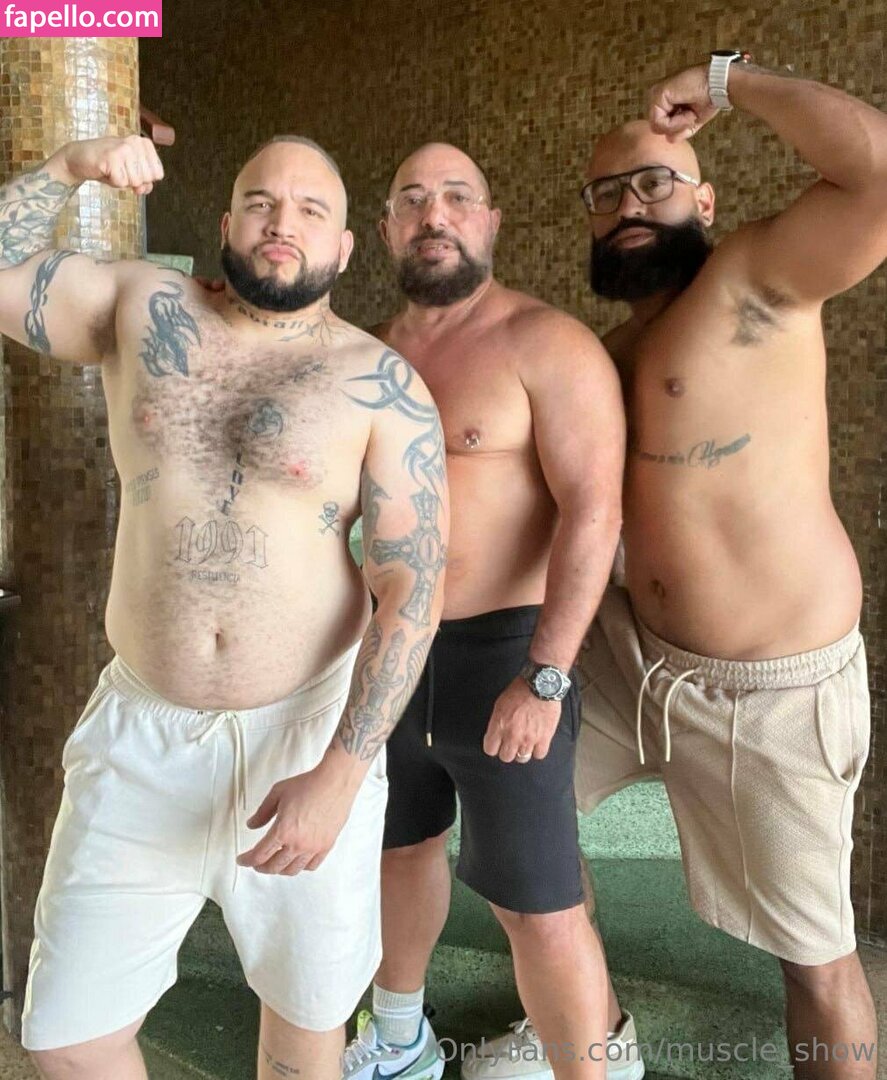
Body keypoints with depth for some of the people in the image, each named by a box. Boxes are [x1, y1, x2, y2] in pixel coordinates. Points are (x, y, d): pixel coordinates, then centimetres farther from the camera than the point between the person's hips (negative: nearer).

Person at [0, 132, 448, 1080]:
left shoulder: (381, 386, -8)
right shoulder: (144, 310, 3)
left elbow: (413, 590, -12)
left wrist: (340, 772, -18)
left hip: (311, 727, -2)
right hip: (142, 729, 3)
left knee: (307, 1004, 18)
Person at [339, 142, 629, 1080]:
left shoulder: (546, 345, -11)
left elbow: (592, 511, -19)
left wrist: (544, 678, -24)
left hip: (503, 655, -7)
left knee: (537, 908, 0)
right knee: (399, 845, 23)